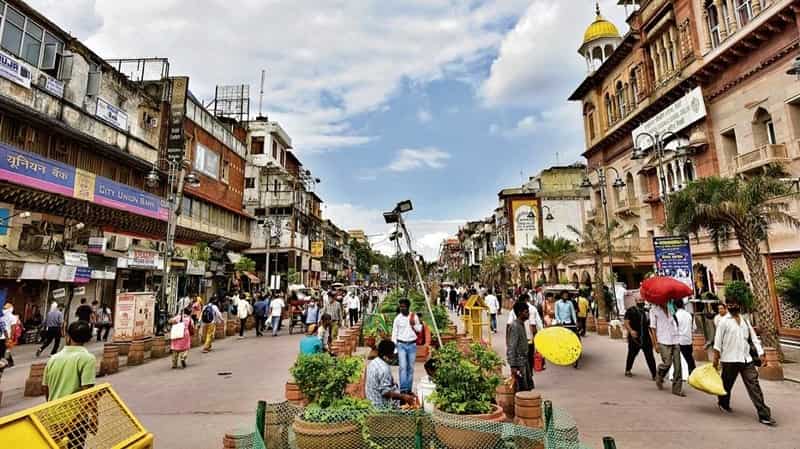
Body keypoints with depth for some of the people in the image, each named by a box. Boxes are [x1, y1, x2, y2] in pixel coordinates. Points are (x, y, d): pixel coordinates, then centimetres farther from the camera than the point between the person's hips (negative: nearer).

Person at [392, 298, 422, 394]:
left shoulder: (414, 316, -1)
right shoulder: (397, 318, -4)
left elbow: (420, 330, 8)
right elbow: (394, 334, 1)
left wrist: (414, 324, -13)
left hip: (412, 345, 2)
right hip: (401, 345, -2)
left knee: (411, 368, 8)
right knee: (403, 367, -12)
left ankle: (409, 389, 18)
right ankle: (403, 389, -9)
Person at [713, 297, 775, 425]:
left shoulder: (745, 321, 11)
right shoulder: (724, 321, -6)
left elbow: (754, 338, 11)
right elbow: (718, 340, -7)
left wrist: (761, 354, 0)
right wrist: (716, 358, -9)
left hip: (746, 359, 4)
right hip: (730, 359, -4)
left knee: (754, 386, -2)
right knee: (727, 384, 11)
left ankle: (764, 415, 0)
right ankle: (723, 403, 33)